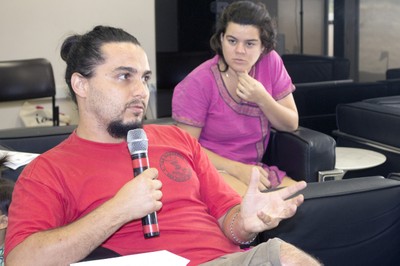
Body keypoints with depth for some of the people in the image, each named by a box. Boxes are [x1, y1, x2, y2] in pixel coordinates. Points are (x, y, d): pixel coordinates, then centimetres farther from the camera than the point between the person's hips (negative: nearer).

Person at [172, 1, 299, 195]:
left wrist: (262, 99, -17)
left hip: (255, 168, 6)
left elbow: (291, 125, 1)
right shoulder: (199, 82, -15)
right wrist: (237, 169, -22)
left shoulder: (271, 62, -4)